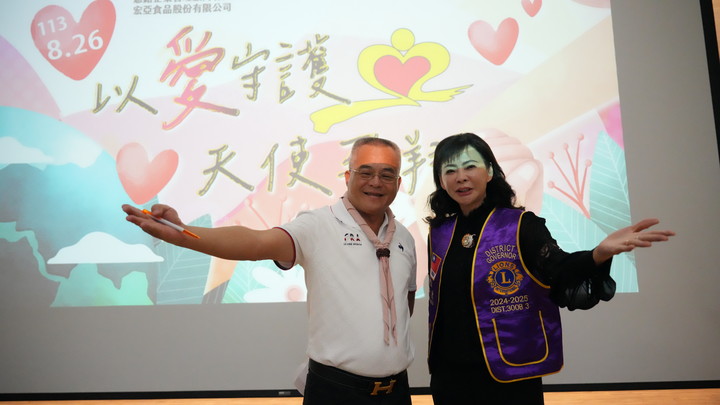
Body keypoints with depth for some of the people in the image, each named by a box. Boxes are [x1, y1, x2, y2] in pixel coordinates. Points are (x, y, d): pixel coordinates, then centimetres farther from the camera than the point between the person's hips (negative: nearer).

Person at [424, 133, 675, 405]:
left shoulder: (521, 225, -8)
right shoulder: (439, 233, 2)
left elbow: (561, 276, -21)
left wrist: (599, 254, -40)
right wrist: (435, 363, 12)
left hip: (510, 380, -3)